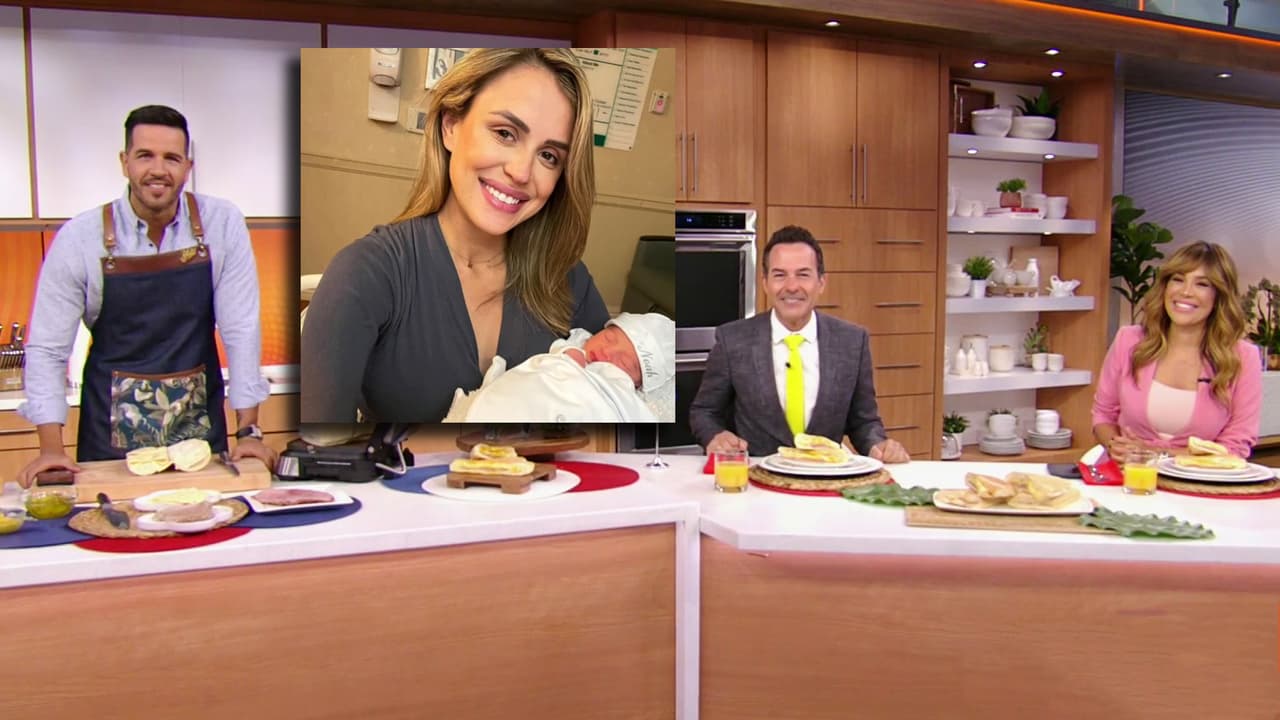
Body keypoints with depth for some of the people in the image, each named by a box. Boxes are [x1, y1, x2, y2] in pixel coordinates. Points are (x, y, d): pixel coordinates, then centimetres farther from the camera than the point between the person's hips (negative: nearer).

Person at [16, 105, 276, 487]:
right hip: (112, 434, 0)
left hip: (201, 429, 1)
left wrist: (248, 431, -9)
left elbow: (241, 330, -6)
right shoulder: (80, 237, -6)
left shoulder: (222, 225, -6)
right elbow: (47, 347, -3)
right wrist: (51, 449, -11)